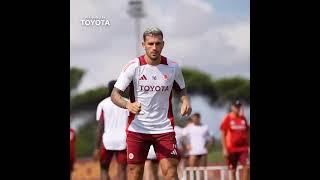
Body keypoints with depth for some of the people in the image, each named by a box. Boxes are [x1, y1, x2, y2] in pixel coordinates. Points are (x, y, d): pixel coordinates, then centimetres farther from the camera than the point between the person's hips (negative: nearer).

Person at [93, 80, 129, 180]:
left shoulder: (103, 104, 3)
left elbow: (100, 128, -1)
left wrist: (97, 148, 1)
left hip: (107, 140, -1)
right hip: (123, 141, 1)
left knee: (104, 169, 14)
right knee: (122, 170, 4)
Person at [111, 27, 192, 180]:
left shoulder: (172, 67, 2)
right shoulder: (133, 66, -7)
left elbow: (181, 89, 18)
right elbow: (115, 94, -7)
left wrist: (185, 101, -5)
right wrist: (128, 105, -28)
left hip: (164, 128, 1)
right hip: (137, 128, -1)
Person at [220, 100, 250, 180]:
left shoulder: (243, 118, 8)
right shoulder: (228, 118, -4)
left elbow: (247, 132, 14)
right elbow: (223, 134, -4)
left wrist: (248, 145, 9)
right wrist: (224, 149, -9)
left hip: (243, 148, 3)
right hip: (231, 148, -3)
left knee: (246, 167, -10)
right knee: (233, 170, 4)